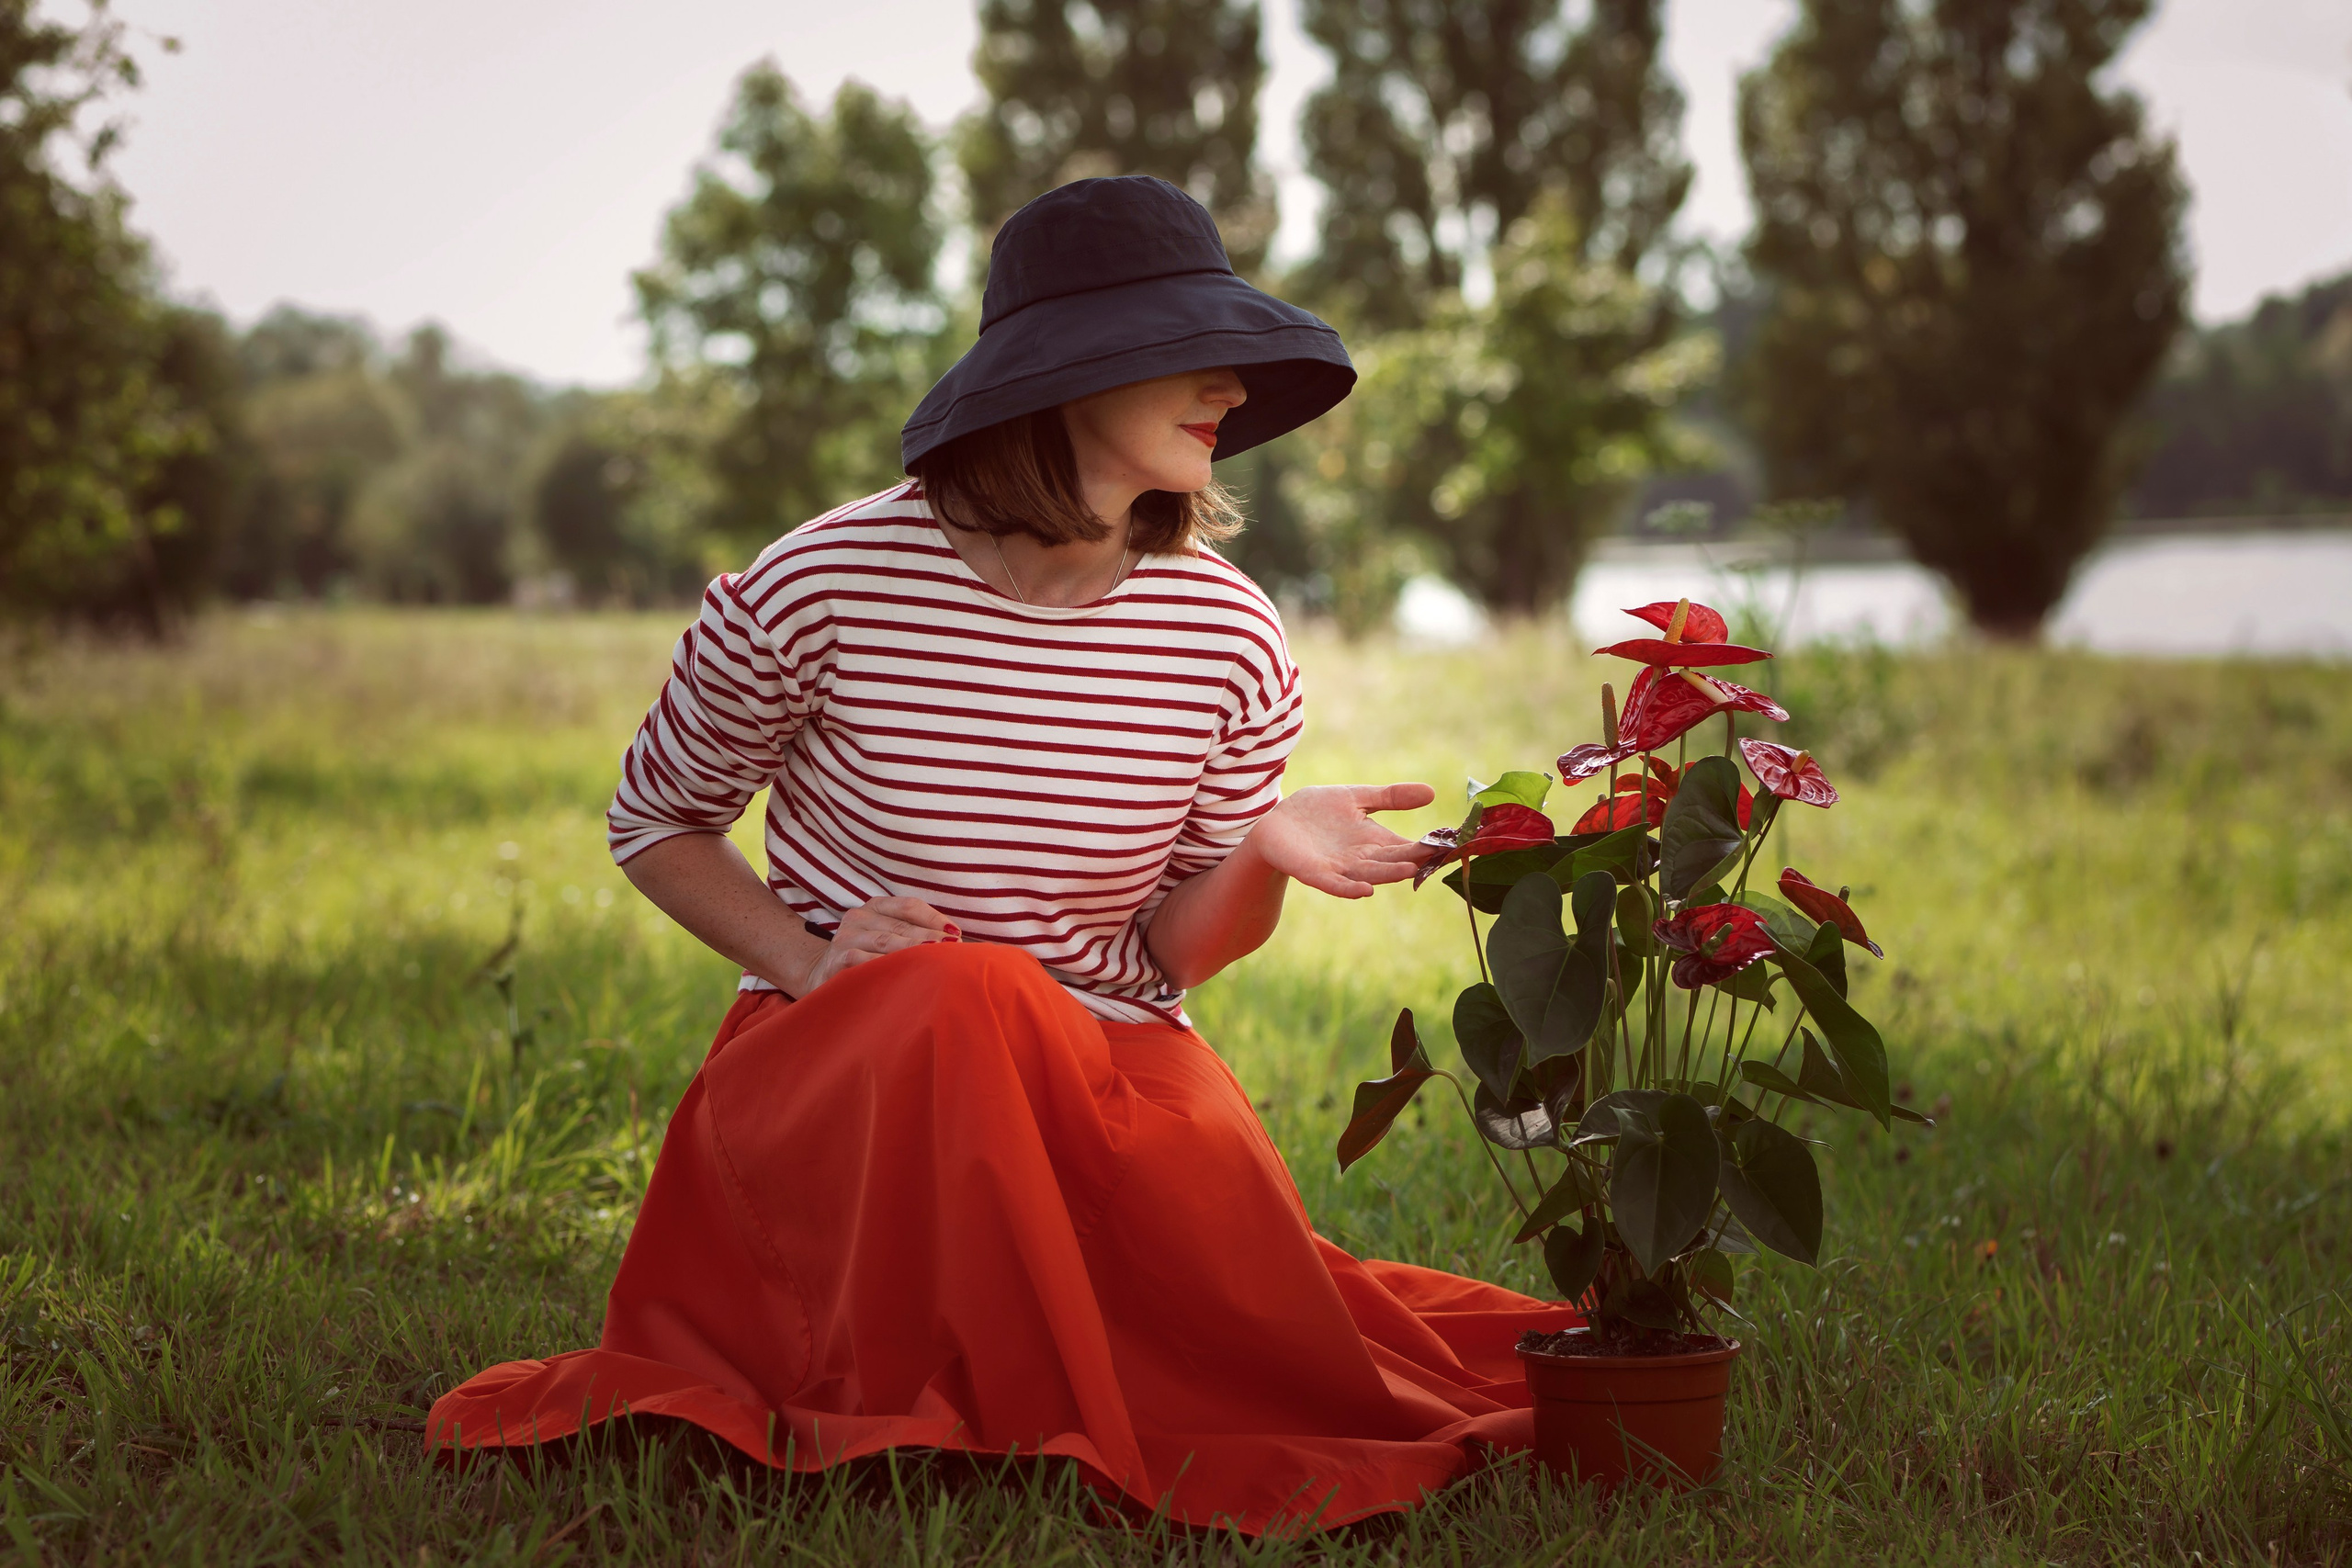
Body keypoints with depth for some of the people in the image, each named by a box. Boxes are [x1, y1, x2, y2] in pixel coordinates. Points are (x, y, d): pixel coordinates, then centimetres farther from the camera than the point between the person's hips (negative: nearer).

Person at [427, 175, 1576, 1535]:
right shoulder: (825, 587, -11)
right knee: (968, 993, -38)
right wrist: (813, 959, -13)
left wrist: (1264, 857, -18)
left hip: (1111, 1068, 3)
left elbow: (1176, 947, 5)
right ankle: (921, 1414, -12)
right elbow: (655, 821, 4)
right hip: (840, 1063, -2)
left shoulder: (1232, 638, -3)